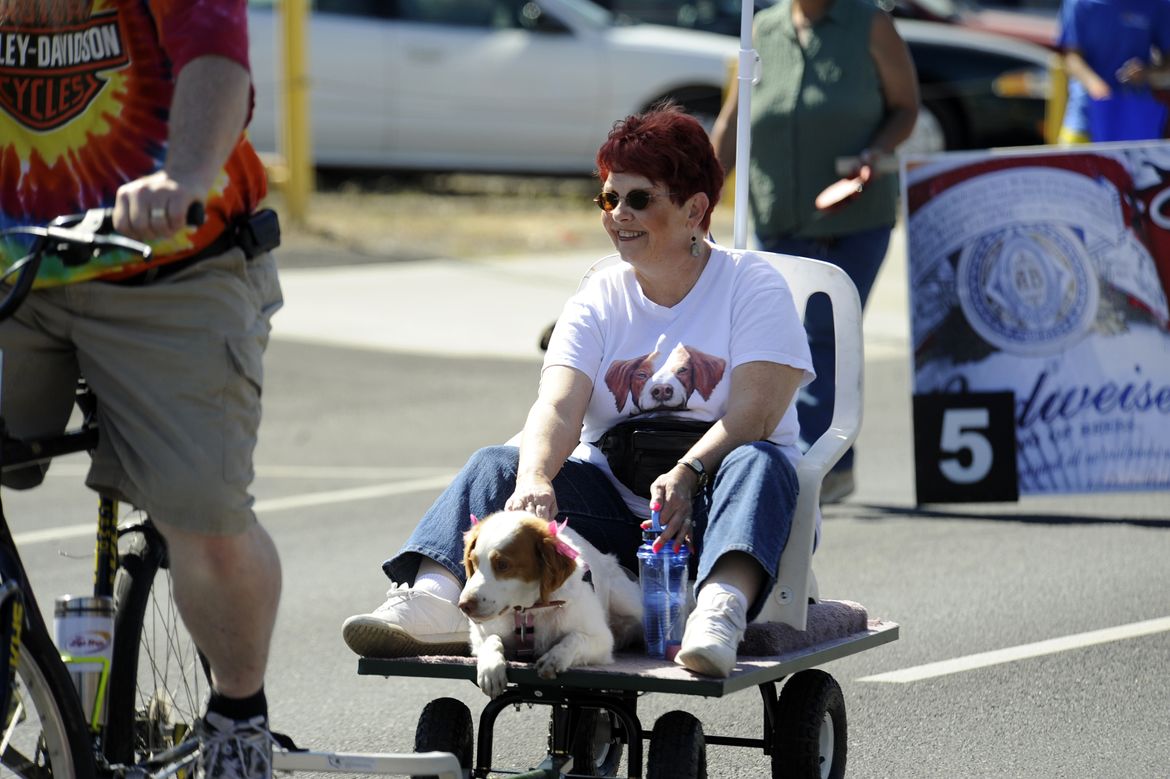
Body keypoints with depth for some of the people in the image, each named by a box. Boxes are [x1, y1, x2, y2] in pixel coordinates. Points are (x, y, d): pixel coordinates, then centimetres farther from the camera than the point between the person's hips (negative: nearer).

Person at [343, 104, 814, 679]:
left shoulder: (753, 285, 1)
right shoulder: (598, 302, 10)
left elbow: (753, 415, -14)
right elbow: (558, 408, -8)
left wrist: (686, 475, -33)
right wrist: (534, 480, -31)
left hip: (709, 508, -3)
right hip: (617, 503, 4)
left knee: (757, 464, -35)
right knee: (497, 466, -17)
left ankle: (721, 610, -60)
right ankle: (432, 601, -42)